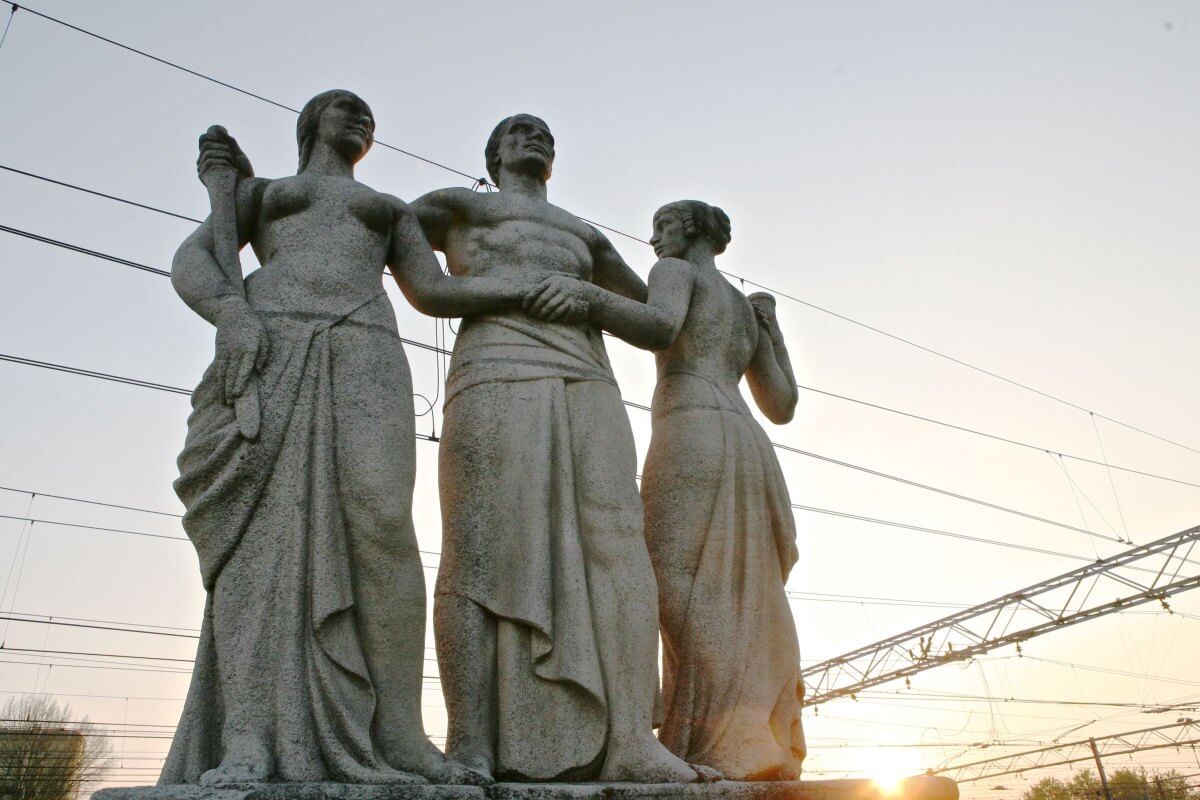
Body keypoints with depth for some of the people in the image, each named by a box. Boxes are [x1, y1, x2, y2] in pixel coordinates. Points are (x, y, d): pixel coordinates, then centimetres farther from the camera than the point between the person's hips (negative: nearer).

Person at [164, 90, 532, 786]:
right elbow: (191, 260, 14)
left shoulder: (392, 208, 35)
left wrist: (540, 287, 10)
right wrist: (232, 315, -10)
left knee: (379, 523, -20)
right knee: (262, 524, -18)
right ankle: (247, 743, -23)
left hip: (364, 356, 1)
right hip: (267, 350, 0)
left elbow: (433, 292, 22)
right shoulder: (260, 190, 29)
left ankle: (396, 736, -22)